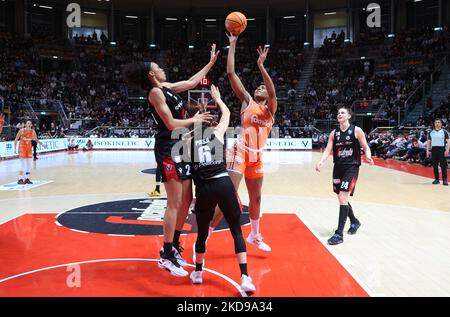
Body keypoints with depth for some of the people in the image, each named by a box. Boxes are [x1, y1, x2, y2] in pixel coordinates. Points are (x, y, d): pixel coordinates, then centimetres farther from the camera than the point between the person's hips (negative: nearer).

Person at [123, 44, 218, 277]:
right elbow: (171, 124, -16)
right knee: (175, 203, -8)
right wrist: (195, 120, -3)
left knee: (186, 201, 11)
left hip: (181, 148, 9)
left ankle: (174, 247, 22)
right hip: (168, 150, -9)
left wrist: (211, 62, 26)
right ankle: (166, 256, 1)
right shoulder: (155, 92, -10)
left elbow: (192, 82, 25)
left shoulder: (167, 87, 15)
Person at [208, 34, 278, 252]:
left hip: (257, 156, 5)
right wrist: (232, 44, -1)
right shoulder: (247, 101, 5)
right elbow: (231, 73, -2)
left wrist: (261, 66, -20)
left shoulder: (270, 109, 10)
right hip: (240, 152, -4)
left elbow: (273, 92, -13)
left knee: (255, 198, 17)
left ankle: (254, 236, 36)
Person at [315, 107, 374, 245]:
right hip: (338, 167, 6)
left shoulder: (356, 130, -5)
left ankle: (339, 234, -13)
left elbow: (365, 147, -2)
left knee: (343, 197, -16)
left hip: (351, 167, -5)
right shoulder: (334, 133, 7)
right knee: (342, 198, 15)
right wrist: (321, 162, -17)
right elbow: (328, 150, 1)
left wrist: (368, 156, -24)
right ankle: (354, 222, 42)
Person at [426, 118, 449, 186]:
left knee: (443, 165, -6)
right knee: (435, 165, 5)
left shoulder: (444, 132, 2)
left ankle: (445, 180, -4)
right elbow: (428, 142, 12)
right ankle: (436, 179, 13)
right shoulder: (431, 132, 10)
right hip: (434, 149, 3)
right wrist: (427, 150, 4)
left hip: (442, 149, -3)